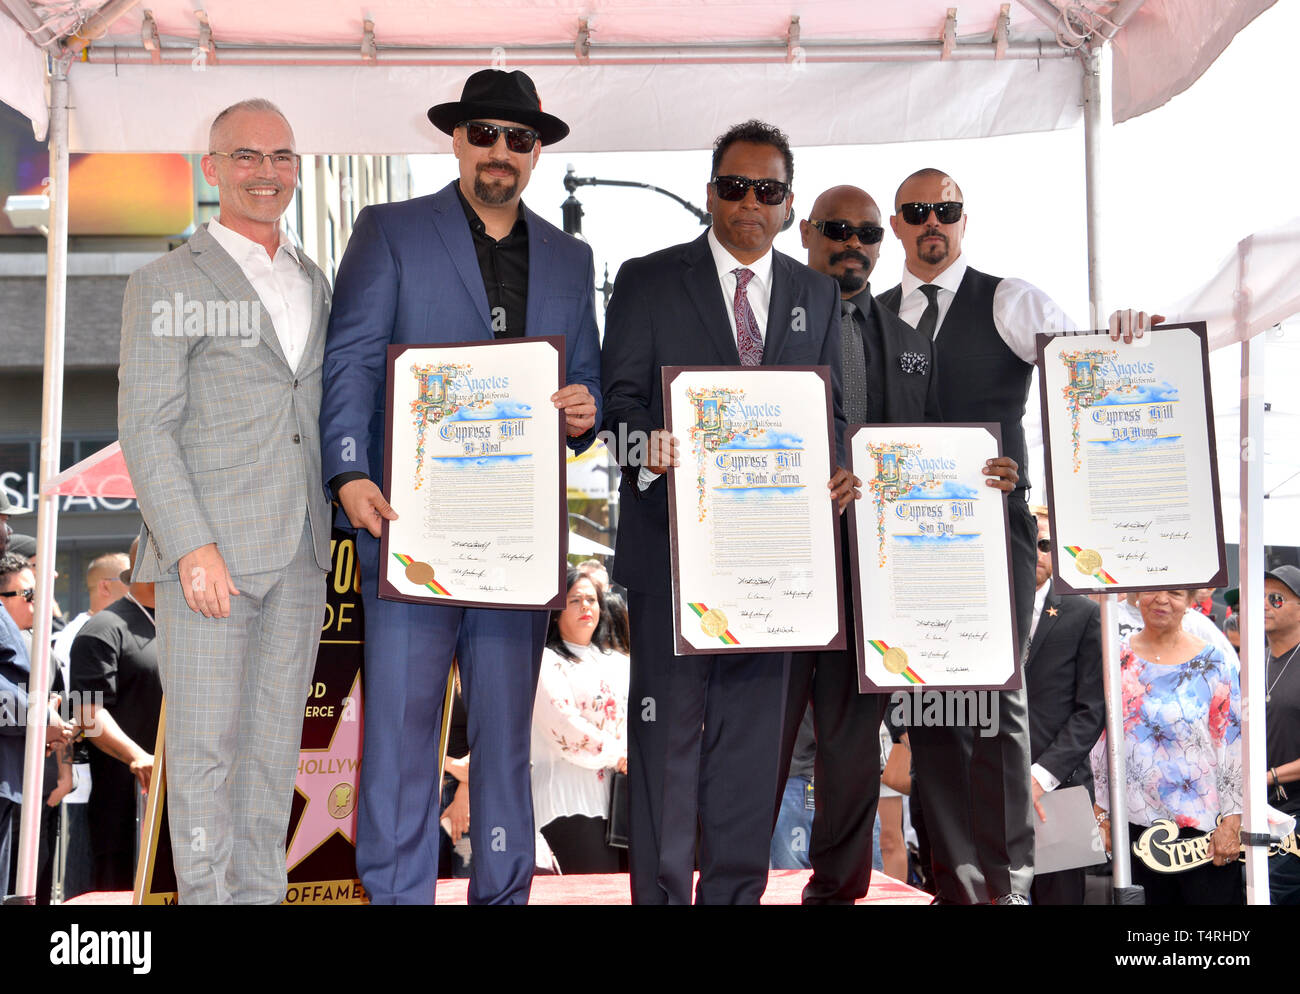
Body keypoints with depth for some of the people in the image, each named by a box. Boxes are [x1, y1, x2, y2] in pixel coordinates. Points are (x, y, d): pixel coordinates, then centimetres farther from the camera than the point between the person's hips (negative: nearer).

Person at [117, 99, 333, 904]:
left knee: (275, 738, 11)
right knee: (206, 745, -1)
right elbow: (145, 428, -9)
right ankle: (210, 893, 12)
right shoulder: (168, 284, -2)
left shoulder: (314, 285, 15)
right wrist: (193, 548, -17)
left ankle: (262, 890, 22)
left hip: (299, 554, 5)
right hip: (209, 552, -5)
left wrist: (328, 533, 13)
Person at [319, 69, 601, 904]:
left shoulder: (569, 258, 17)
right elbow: (351, 359, -2)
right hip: (411, 520, -3)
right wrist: (351, 474, -16)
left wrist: (586, 412, -6)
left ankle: (504, 889, 20)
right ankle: (397, 891, 8)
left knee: (507, 724, 10)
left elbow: (587, 379, 19)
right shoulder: (389, 232, 6)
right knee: (401, 718, -3)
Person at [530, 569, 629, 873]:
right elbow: (563, 724, -11)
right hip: (570, 800, -6)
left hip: (618, 798, 6)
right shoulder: (546, 662, 2)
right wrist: (617, 757, -10)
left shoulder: (618, 663, 22)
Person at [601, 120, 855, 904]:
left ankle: (737, 889, 20)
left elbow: (829, 410, 14)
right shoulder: (648, 281, 5)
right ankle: (661, 889, 11)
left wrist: (837, 472, -6)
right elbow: (622, 392, 0)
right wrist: (647, 444, -22)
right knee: (669, 722, 0)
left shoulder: (817, 295, 15)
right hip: (673, 537, -3)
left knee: (753, 726, 9)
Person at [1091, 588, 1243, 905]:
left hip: (1202, 825, -3)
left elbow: (1234, 746, -4)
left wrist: (1231, 823, -9)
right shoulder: (1117, 659, 6)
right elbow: (1102, 737, 9)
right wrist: (1105, 815, 8)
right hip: (1136, 824, 3)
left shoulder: (1215, 663, -2)